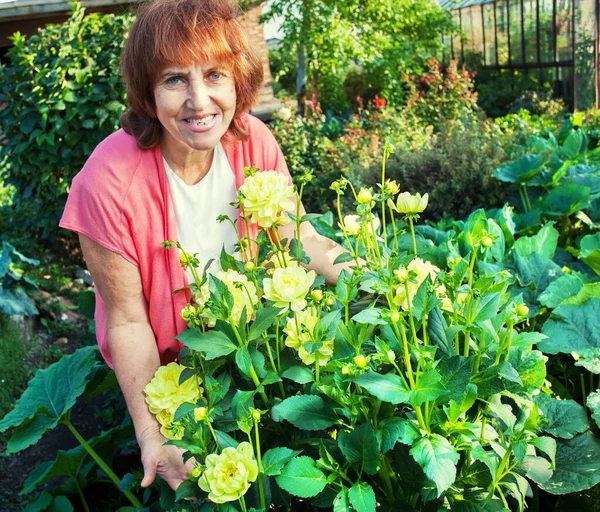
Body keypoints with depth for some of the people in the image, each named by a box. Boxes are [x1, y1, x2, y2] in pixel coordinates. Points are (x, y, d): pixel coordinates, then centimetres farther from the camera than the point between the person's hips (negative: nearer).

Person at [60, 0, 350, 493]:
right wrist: (153, 437, -28)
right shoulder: (109, 183, -32)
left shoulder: (254, 142, -19)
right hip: (163, 362, -4)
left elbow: (302, 239, -8)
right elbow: (128, 321, -22)